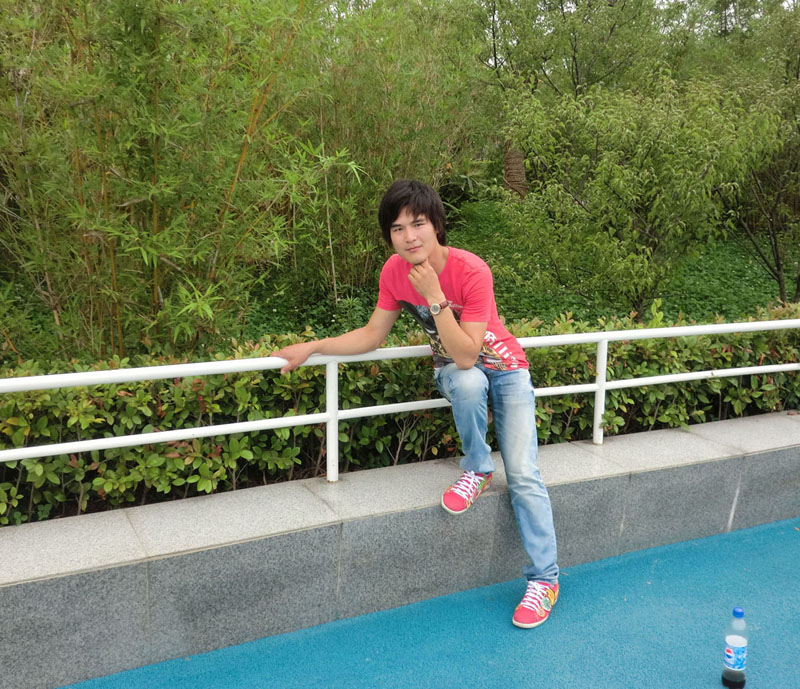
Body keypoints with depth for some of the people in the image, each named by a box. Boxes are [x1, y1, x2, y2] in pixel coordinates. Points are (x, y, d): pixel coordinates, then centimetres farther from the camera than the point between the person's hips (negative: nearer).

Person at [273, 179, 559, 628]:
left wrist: (435, 295, -39)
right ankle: (477, 469, -9)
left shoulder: (471, 271, -30)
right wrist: (311, 347, -10)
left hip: (504, 367, -3)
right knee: (468, 383, -37)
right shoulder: (395, 271, -14)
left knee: (523, 474, -14)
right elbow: (372, 336, -3)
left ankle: (545, 579, 0)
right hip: (454, 369, 3)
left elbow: (466, 354, -34)